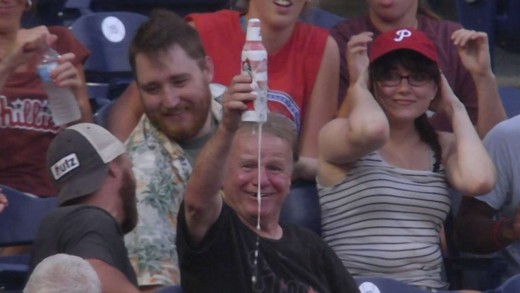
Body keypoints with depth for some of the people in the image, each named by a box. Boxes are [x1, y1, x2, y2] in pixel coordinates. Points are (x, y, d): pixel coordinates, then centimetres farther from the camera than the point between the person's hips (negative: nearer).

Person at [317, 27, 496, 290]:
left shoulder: (443, 147, 15)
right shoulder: (336, 134, 3)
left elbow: (478, 180, -8)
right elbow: (372, 129, -23)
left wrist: (454, 107, 8)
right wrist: (359, 83, 0)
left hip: (430, 286, 4)